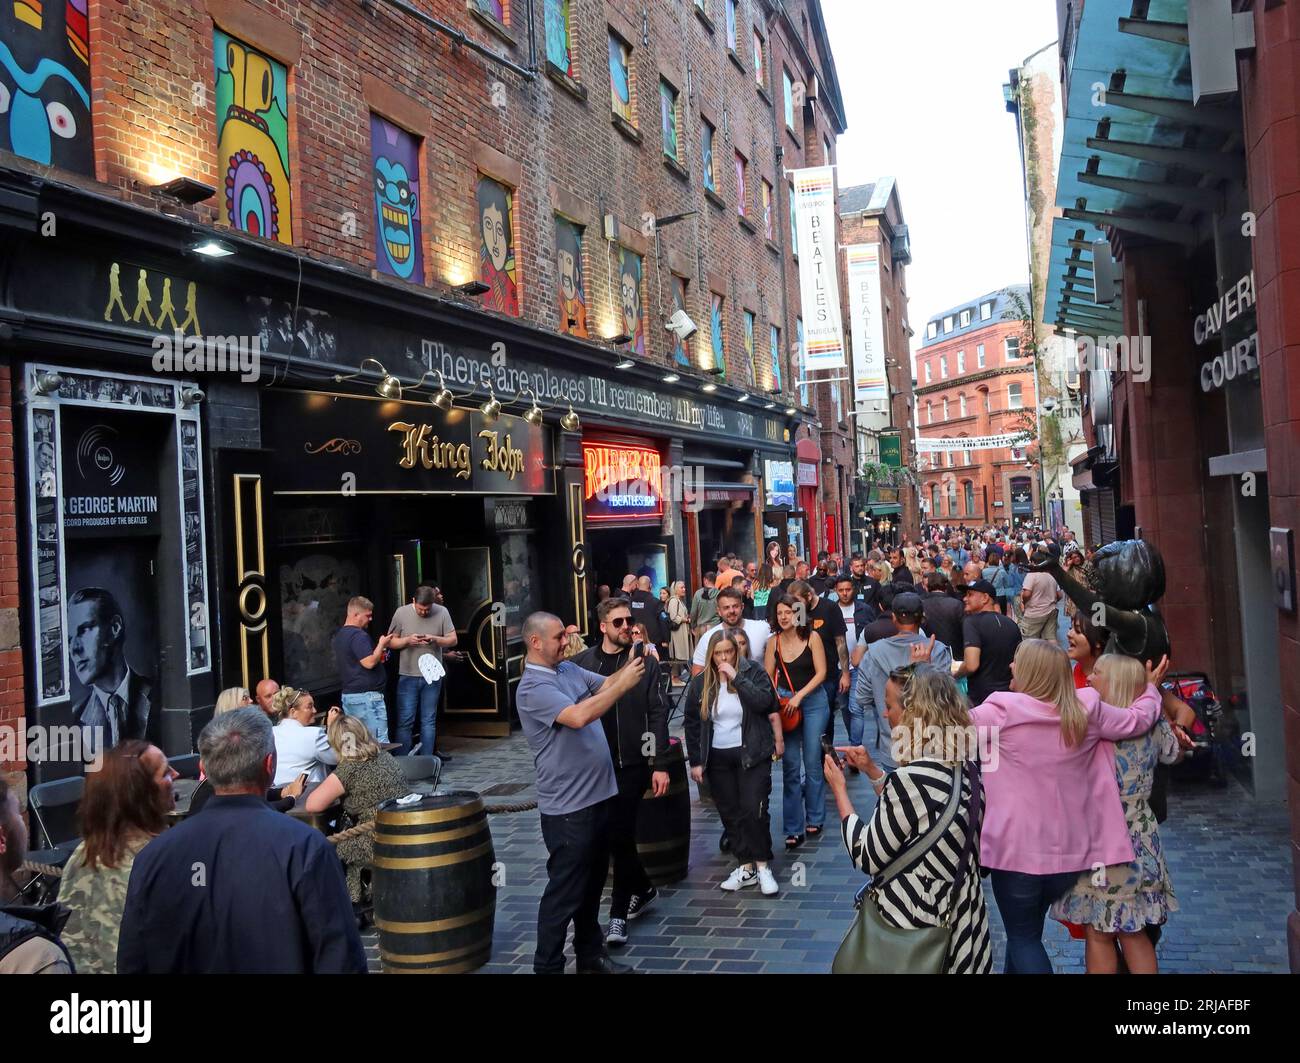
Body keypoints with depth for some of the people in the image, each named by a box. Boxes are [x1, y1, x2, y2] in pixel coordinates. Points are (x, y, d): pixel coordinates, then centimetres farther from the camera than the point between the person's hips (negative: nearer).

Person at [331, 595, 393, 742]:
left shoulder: (339, 635, 15)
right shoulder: (358, 635, -16)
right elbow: (369, 663, -22)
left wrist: (378, 655, 19)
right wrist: (381, 645, -9)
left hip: (347, 695, 10)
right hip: (366, 695, -10)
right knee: (379, 742, -8)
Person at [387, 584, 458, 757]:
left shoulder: (442, 612, -2)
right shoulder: (402, 613, -3)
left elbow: (453, 640, 0)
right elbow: (391, 642, 1)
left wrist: (435, 639, -18)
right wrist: (407, 640, -17)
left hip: (432, 675, 1)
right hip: (408, 676, -1)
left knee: (428, 721, 9)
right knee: (405, 720, 0)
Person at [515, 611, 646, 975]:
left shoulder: (569, 669, 8)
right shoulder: (533, 688, -20)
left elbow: (605, 685, 9)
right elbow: (578, 716, -32)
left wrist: (629, 668, -11)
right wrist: (624, 685, -27)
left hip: (596, 795, 9)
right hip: (567, 807, -9)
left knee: (592, 883, 20)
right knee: (565, 891, 2)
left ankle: (591, 954, 34)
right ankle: (547, 965, 16)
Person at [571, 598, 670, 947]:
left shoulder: (646, 662, -2)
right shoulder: (581, 663, 3)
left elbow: (658, 715, -4)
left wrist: (660, 765, -9)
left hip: (632, 763, -3)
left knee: (620, 835, -3)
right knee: (613, 834, 12)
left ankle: (620, 912, 12)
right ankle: (643, 889, 35)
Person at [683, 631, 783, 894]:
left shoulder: (753, 671, -5)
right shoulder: (700, 684, 1)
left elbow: (765, 703, -20)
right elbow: (691, 725, 6)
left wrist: (736, 678, -22)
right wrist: (695, 761, 3)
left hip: (752, 754, -3)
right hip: (718, 759, 3)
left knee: (754, 810, -10)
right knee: (730, 814, 6)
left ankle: (763, 866, 6)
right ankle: (746, 866, 17)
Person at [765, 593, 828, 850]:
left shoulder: (812, 638, -8)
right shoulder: (774, 641, 0)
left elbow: (821, 672, -9)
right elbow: (768, 675, 4)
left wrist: (799, 696, -16)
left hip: (813, 701, -2)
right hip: (785, 702, 2)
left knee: (812, 762, 4)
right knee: (790, 765, 1)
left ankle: (815, 818, 22)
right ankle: (793, 828, 7)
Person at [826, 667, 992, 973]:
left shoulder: (910, 779, -26)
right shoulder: (967, 767, -2)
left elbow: (867, 858, -15)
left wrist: (840, 791, -5)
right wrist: (873, 771, 9)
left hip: (916, 929, -7)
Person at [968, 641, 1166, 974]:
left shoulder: (1004, 711, -16)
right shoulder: (1086, 711, -3)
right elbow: (1137, 720, 9)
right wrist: (1151, 688, 29)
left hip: (1017, 848, -5)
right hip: (1068, 850, 5)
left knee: (1022, 937, 7)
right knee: (1027, 930, 23)